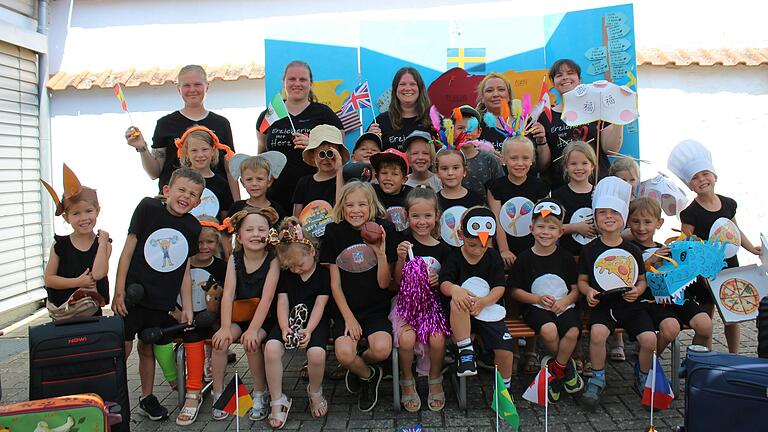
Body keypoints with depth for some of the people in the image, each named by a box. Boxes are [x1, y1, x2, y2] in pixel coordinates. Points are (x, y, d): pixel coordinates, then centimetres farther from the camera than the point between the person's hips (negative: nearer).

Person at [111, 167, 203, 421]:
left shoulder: (193, 227, 3)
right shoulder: (148, 208, -8)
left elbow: (185, 270, 7)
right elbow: (128, 249, -7)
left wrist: (187, 307, 6)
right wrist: (119, 292, -10)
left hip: (163, 301, 3)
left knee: (148, 348, 15)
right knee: (123, 347, -2)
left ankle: (147, 398, 30)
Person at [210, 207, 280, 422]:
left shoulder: (273, 259, -12)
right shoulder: (235, 258, -2)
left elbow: (267, 296, -20)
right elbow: (228, 293, -11)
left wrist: (253, 329, -27)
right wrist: (225, 328, -22)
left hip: (265, 317, -3)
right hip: (239, 316, 4)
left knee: (251, 342, -28)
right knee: (220, 340, -21)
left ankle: (260, 394, -5)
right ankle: (218, 393, -2)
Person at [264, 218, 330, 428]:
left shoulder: (324, 273, -2)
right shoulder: (286, 275, 10)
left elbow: (319, 305, -8)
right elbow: (282, 303, 3)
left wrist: (308, 331, -21)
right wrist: (285, 328, -15)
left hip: (315, 322, -3)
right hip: (289, 321, 3)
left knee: (317, 353, -32)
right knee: (271, 348, -27)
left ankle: (315, 392, 3)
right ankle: (278, 401, -11)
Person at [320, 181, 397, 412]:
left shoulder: (384, 230, -3)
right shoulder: (334, 232, -1)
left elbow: (384, 283, -4)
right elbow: (334, 283, 1)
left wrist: (381, 253, -19)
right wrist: (348, 317, -7)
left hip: (377, 309, 0)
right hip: (346, 308, 0)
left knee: (382, 349, -27)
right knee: (344, 353, -26)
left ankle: (358, 366, 10)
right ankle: (368, 374, 10)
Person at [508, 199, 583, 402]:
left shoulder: (566, 258, 6)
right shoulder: (525, 258, 2)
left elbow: (576, 288, 9)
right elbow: (515, 291, 3)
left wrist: (565, 301, -11)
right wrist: (538, 299, -11)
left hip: (564, 306, 2)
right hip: (536, 307, -1)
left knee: (573, 331, -28)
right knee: (549, 330, -32)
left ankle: (555, 370, -2)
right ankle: (566, 366, -1)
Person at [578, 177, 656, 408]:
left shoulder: (632, 250, 9)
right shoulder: (590, 250, 4)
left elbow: (642, 280, 14)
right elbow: (582, 280, 9)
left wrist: (637, 291, -7)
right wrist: (588, 291, -12)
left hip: (632, 305, 2)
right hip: (603, 305, -2)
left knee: (649, 339, -20)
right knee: (597, 332, -31)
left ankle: (642, 378, 12)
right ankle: (597, 379, -6)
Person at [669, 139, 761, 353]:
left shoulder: (728, 204, 4)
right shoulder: (690, 212, -13)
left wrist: (752, 249, 18)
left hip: (730, 266, 5)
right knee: (706, 316, 4)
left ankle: (734, 356, 27)